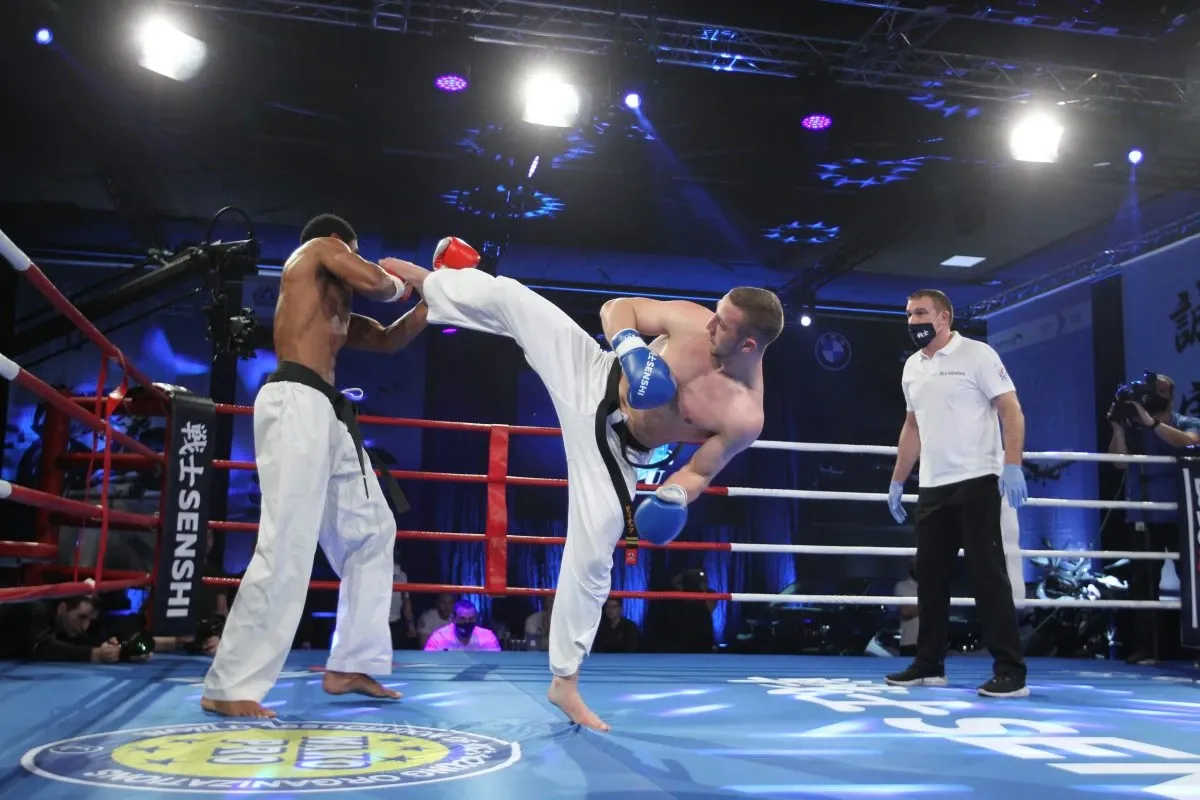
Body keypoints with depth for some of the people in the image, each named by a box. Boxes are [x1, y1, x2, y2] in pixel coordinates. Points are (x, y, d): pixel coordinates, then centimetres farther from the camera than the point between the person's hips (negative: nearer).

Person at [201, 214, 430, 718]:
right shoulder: (320, 248, 9)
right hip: (297, 404, -10)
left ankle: (349, 665, 14)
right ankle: (227, 687, -12)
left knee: (372, 531, 12)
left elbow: (388, 340, 31)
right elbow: (373, 283, -7)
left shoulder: (338, 312, 30)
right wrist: (401, 287, 14)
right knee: (287, 547, -16)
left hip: (327, 413, 10)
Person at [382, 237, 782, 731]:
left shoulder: (745, 416, -25)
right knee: (507, 296, -4)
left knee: (591, 554, -6)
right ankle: (423, 281, 30)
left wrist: (673, 498, -30)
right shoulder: (692, 321, -20)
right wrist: (630, 345, -26)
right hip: (592, 376, 3)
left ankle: (564, 682, 15)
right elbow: (617, 307, -7)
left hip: (612, 445, -2)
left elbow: (699, 471, -11)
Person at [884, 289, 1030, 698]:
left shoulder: (977, 355, -5)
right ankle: (929, 665, 19)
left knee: (988, 572, -7)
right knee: (930, 575, 9)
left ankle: (1010, 671, -1)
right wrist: (897, 480, 21)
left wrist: (1012, 465, -22)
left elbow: (1011, 410, -10)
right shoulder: (912, 367, 15)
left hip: (976, 481, -7)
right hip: (932, 487, 7)